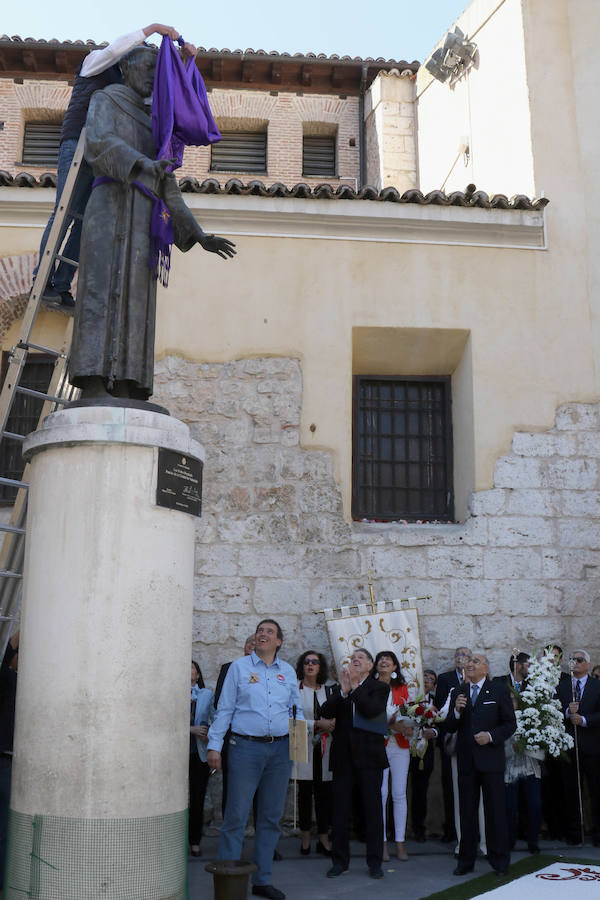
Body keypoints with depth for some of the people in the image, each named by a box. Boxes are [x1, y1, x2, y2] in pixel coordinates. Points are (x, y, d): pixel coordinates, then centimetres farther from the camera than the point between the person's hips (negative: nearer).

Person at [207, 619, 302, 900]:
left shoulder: (288, 671, 13)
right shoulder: (239, 667, 4)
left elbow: (297, 710, 19)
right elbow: (225, 708, 2)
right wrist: (214, 746, -4)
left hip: (281, 750, 4)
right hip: (246, 747, -4)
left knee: (271, 817, 10)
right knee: (236, 816, -5)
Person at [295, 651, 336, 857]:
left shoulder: (328, 689, 12)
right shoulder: (294, 689, -2)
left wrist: (333, 723, -3)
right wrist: (318, 724, -14)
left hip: (324, 747, 3)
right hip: (303, 746, -3)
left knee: (324, 793, 2)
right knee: (305, 792, 3)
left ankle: (324, 839, 10)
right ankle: (306, 838, 13)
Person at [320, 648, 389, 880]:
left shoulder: (379, 688, 3)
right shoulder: (340, 688, 11)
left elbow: (372, 710, -15)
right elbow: (325, 712, -3)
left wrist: (355, 687, -13)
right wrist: (344, 690, -14)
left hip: (368, 755, -3)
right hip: (343, 755, 3)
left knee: (373, 807, 2)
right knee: (340, 808, 7)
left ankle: (375, 862, 12)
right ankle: (340, 860, 17)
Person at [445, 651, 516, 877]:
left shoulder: (499, 690, 0)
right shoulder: (459, 693, 9)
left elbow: (510, 724, -1)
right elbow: (449, 727, 7)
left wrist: (491, 736, -15)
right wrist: (456, 711, -11)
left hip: (490, 759, -3)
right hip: (466, 761, 3)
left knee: (495, 811, 3)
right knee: (467, 813, 10)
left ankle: (499, 861, 15)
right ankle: (466, 860, 19)